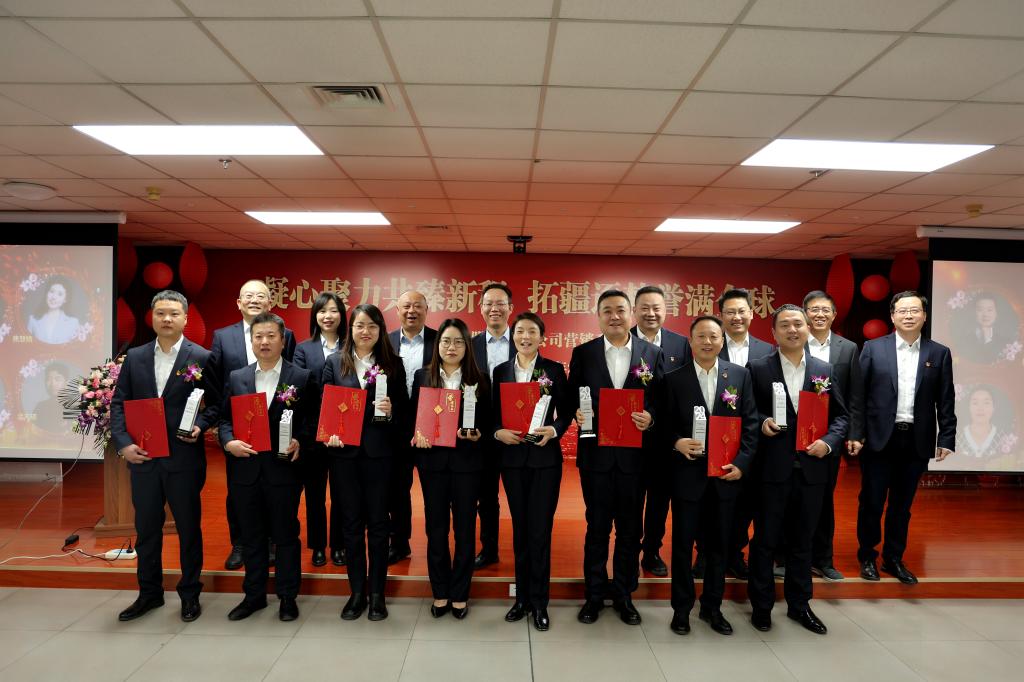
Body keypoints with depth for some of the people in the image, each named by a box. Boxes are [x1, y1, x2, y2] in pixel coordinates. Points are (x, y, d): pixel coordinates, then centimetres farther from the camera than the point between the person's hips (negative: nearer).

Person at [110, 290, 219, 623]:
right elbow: (119, 403, 5)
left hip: (184, 458, -3)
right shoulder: (135, 357, 6)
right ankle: (149, 593, 32)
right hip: (142, 458, 4)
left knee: (188, 528, 8)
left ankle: (190, 594, 24)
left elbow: (217, 403, 0)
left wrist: (200, 426, -17)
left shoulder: (202, 358, -4)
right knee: (146, 529, 15)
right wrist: (123, 443, -7)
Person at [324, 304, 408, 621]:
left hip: (379, 452, -1)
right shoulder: (335, 362, 5)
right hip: (344, 452, 1)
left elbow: (404, 406, 3)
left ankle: (377, 593, 21)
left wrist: (391, 410, -18)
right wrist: (329, 433, -12)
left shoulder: (392, 363, 3)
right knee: (351, 522, 10)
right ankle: (357, 591, 24)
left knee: (378, 522, 7)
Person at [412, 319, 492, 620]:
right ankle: (440, 593, 25)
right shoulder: (422, 376, 5)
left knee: (464, 528, 8)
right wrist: (417, 434, -12)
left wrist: (477, 435, -17)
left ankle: (460, 595, 23)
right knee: (436, 527, 9)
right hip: (432, 460, 1)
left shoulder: (479, 380, 1)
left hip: (466, 461, -1)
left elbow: (487, 423, 2)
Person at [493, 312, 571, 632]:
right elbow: (494, 413, 7)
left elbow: (566, 411, -1)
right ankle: (522, 597, 26)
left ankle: (539, 602, 15)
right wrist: (498, 432, -12)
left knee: (540, 530, 1)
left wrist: (554, 430, -19)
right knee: (519, 529, 12)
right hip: (512, 457, 3)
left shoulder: (554, 370, 0)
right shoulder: (501, 371, 6)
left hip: (545, 457, -2)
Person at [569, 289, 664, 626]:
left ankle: (624, 593, 29)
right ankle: (594, 594, 25)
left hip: (634, 453, 1)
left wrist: (650, 416, -16)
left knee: (630, 526, 12)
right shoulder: (582, 353, 3)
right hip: (596, 453, 0)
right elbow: (572, 398, 4)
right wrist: (578, 413, -16)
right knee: (597, 525, 10)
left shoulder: (652, 353, 3)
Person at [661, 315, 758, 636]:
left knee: (719, 544, 13)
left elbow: (750, 423, 2)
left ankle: (712, 607, 31)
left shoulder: (740, 375, 3)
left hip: (726, 474, 2)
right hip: (687, 473, -2)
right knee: (683, 543, 9)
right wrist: (677, 442, -20)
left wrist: (741, 463, -6)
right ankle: (681, 607, 25)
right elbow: (664, 425, 0)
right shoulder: (674, 379, -2)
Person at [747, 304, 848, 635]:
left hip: (811, 469, 3)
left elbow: (840, 415, 10)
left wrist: (829, 442, -6)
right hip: (772, 469, -3)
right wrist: (762, 422, -19)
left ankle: (799, 604, 31)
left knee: (802, 541, 15)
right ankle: (761, 605, 22)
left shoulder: (824, 370, 7)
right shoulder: (757, 368, -2)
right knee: (765, 540, 7)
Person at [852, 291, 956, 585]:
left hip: (917, 441, 2)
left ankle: (894, 559, 27)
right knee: (871, 502, 7)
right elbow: (857, 393, -2)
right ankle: (867, 557, 23)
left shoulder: (939, 353, 5)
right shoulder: (873, 348, -1)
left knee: (902, 505, 12)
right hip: (879, 438, -2)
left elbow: (946, 402, 5)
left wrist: (946, 439, -1)